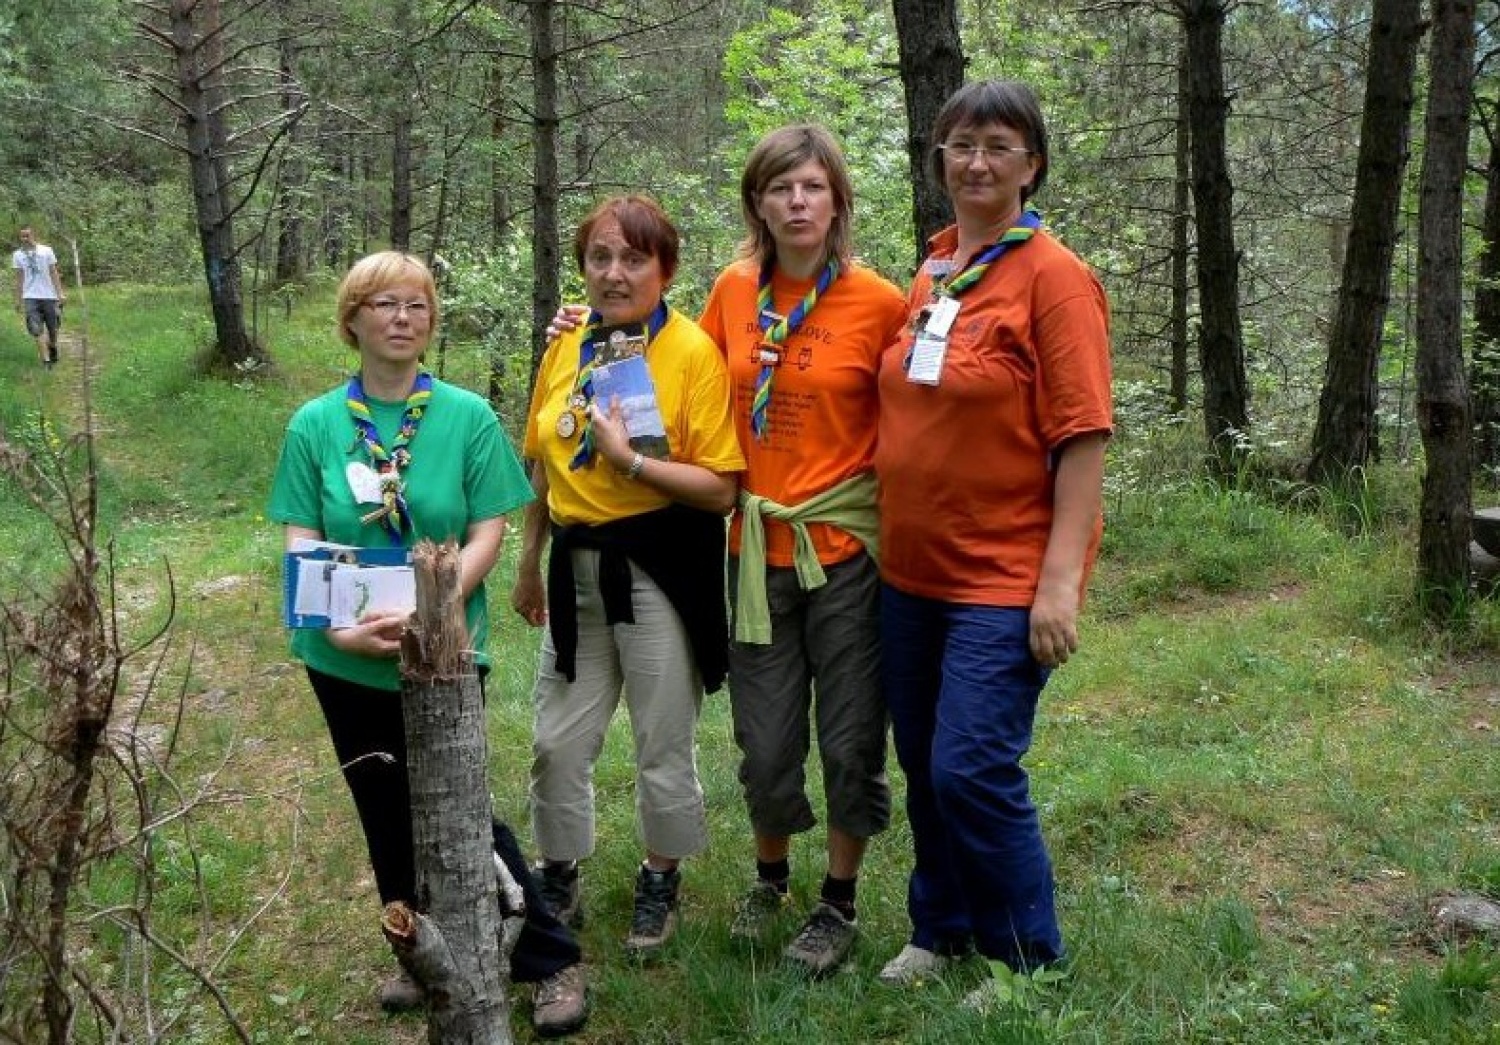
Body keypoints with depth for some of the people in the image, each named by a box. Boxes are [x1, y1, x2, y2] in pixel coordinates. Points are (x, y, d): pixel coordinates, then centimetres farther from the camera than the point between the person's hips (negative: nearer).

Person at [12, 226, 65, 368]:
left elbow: (54, 273, 1)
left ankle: (53, 349, 37)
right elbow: (19, 278, 8)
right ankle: (46, 361, -10)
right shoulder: (17, 255, 5)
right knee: (37, 331, -11)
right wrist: (18, 300, 6)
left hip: (49, 296, 0)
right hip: (30, 298, 0)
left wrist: (60, 293, -6)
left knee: (53, 328, 10)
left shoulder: (46, 250, 1)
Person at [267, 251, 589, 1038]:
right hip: (345, 658, 3)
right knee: (388, 814, 14)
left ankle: (552, 960, 15)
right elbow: (302, 544, -2)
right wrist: (337, 625, -18)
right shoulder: (314, 426, -1)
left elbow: (486, 534, -8)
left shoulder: (469, 417, -6)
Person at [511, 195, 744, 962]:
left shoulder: (693, 351, -11)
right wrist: (529, 565, 20)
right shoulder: (565, 350, 5)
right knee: (558, 741, 12)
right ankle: (557, 886, 32)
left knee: (663, 747, 9)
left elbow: (720, 489, -15)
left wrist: (629, 460, -24)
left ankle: (659, 886, 31)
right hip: (577, 568, 5)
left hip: (660, 569, -5)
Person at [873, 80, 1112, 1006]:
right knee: (924, 767, 14)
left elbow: (1082, 436, -15)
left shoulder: (1053, 276, -11)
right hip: (912, 570, 7)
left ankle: (1030, 962, 13)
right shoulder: (928, 278, 9)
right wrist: (890, 538, 12)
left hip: (1005, 577, -6)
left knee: (973, 772, -7)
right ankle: (941, 930, 33)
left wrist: (1060, 580, -20)